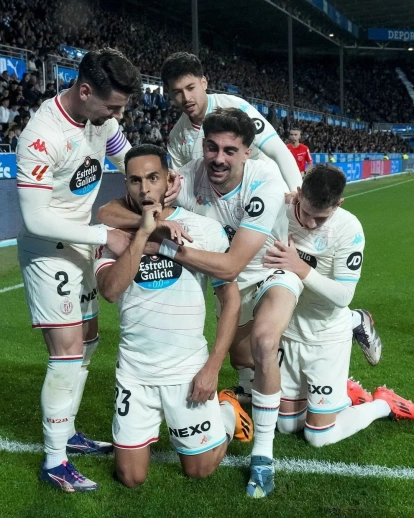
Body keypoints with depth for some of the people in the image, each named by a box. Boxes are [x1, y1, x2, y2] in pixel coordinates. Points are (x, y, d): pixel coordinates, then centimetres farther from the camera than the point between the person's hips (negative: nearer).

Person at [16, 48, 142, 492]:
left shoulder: (101, 116, -6)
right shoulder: (41, 137, -29)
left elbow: (130, 163, 8)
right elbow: (36, 219, -27)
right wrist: (105, 235, -25)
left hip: (79, 243, 9)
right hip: (48, 248, -8)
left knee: (87, 338, 15)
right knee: (68, 349, -11)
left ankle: (65, 433, 30)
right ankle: (54, 461, 3)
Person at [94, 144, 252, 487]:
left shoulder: (206, 229, -10)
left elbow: (231, 300, -6)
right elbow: (110, 290, -20)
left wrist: (212, 367, -10)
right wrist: (143, 233, -25)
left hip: (188, 369, -2)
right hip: (134, 370, 2)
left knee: (199, 471, 11)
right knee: (131, 478, 11)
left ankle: (227, 411, 37)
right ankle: (154, 423, 38)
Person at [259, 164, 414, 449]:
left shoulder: (349, 229, -21)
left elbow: (344, 296, -23)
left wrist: (302, 269, -34)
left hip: (327, 338, -4)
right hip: (289, 333, 4)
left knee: (318, 436, 1)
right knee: (287, 425, 13)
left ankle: (384, 402, 24)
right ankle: (346, 392, 34)